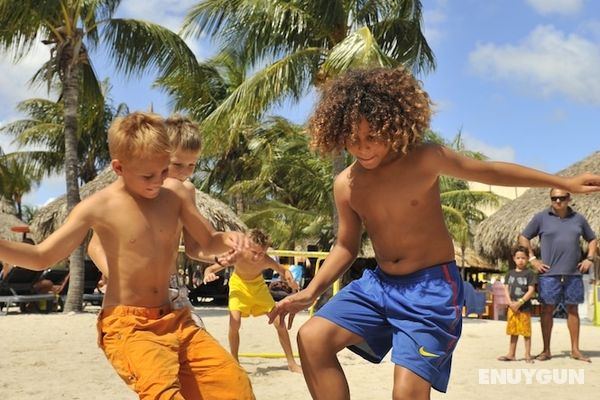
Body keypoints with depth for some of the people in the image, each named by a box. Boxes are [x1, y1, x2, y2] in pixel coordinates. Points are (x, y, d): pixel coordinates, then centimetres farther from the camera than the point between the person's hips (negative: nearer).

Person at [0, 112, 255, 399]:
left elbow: (209, 242, 11)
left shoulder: (174, 192, 1)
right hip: (125, 324, -5)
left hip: (172, 319, 5)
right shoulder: (99, 207, -10)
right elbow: (42, 257, -5)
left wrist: (227, 239, -13)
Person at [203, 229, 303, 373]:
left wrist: (290, 279, -35)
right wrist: (208, 274, -54)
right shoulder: (238, 256, -36)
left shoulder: (266, 261, -31)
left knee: (279, 322, -4)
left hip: (258, 285, 2)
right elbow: (210, 269, -30)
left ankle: (291, 363, 11)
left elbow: (283, 271, -11)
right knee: (235, 322, -23)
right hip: (239, 285, -2)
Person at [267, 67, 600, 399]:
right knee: (312, 339, -14)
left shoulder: (424, 159, -11)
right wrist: (310, 292, -3)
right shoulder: (345, 185, -2)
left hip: (432, 287, -4)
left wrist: (564, 182, 7)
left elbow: (490, 172, 3)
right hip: (379, 283, 4)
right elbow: (346, 246, 11)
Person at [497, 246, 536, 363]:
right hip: (512, 307, 5)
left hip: (525, 307, -5)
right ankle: (511, 354, 18)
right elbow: (506, 288, 7)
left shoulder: (529, 273, -6)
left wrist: (519, 303, -17)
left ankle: (527, 355, 9)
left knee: (526, 332, 1)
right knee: (513, 332, 12)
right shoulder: (510, 273, 8)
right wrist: (510, 302, -8)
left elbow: (531, 291, -12)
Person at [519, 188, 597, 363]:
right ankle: (546, 350, 8)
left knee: (573, 309, 7)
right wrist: (532, 259, -1)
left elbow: (592, 239, 21)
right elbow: (523, 237, 6)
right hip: (549, 273, -2)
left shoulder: (578, 218, 8)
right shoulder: (541, 218, 0)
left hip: (573, 274, 2)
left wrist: (589, 259, 7)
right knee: (547, 309, 1)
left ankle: (575, 350, 15)